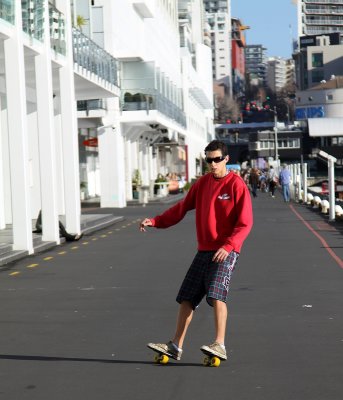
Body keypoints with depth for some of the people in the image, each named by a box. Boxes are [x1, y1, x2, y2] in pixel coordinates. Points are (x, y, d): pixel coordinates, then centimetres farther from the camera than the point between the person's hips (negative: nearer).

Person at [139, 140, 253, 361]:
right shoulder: (203, 183, 11)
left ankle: (220, 345, -18)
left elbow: (245, 223, -13)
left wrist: (228, 246, -25)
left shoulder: (237, 184, -8)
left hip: (226, 252, -7)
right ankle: (176, 346, 13)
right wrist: (155, 221, 7)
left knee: (216, 294, -22)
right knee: (187, 298, 6)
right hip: (204, 251, 7)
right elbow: (183, 207, 17)